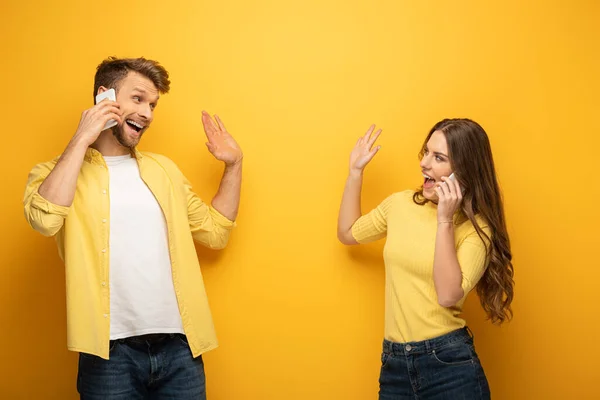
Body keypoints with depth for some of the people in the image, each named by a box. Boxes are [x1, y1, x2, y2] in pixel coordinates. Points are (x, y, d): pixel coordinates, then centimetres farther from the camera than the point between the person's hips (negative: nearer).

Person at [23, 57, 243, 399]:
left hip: (179, 345, 4)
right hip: (111, 351, -3)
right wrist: (81, 140, -13)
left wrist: (233, 165, 9)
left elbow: (215, 231, 16)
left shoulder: (163, 169, 14)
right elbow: (45, 219, -19)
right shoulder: (55, 172, 3)